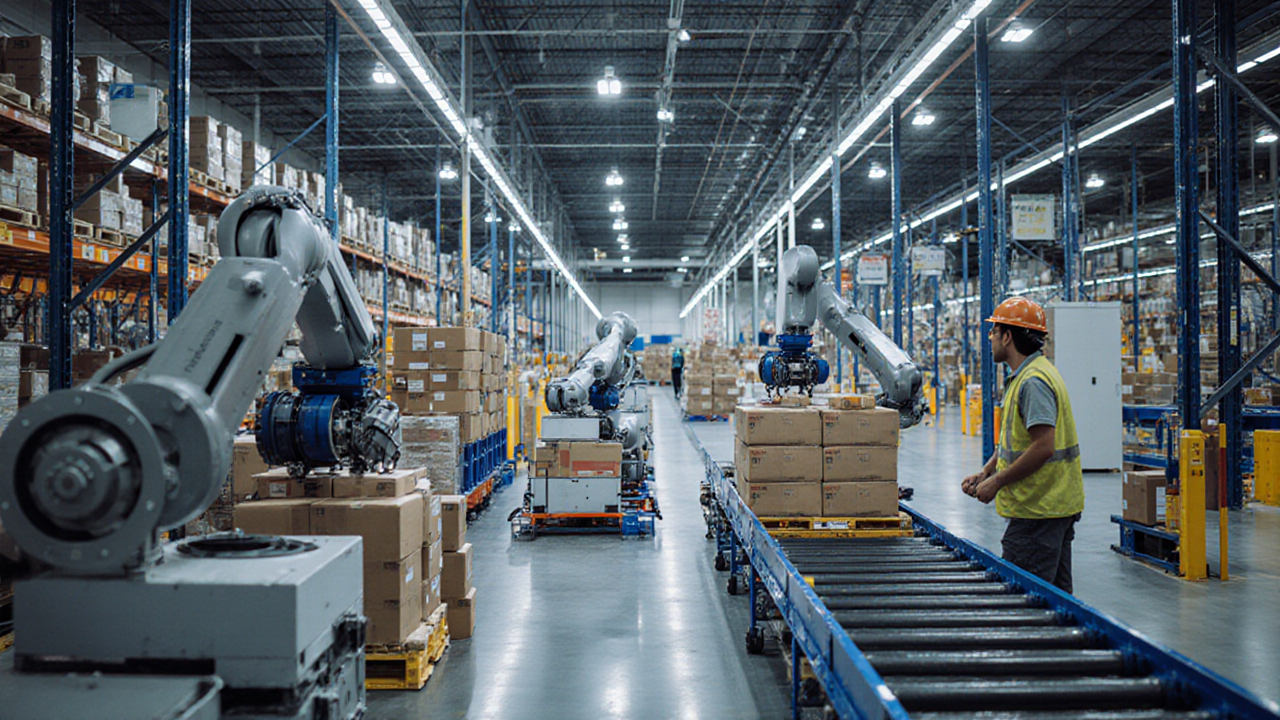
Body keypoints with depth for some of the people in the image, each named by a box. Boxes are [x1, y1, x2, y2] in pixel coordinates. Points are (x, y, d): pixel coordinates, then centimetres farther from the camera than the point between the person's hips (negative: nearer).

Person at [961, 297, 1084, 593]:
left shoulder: (1033, 381, -19)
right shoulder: (1023, 376, 16)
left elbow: (1043, 447, -25)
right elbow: (1015, 438, 23)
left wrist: (996, 482, -18)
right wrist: (985, 472, 12)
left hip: (1038, 510, -11)